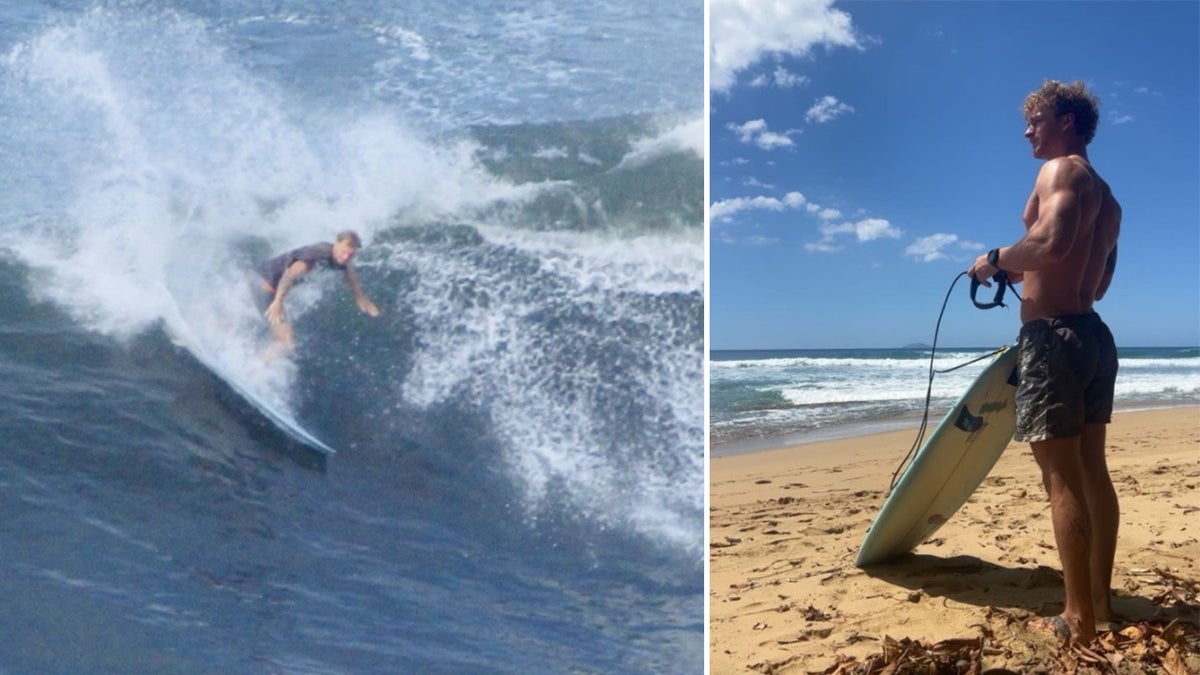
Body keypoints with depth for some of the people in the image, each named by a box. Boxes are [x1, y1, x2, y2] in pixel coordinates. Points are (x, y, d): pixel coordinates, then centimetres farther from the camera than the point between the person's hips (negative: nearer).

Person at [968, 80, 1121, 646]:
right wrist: (1023, 274, 26)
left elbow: (1052, 242, -26)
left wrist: (996, 259, -11)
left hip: (1053, 336, -10)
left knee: (1062, 478, -8)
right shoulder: (1105, 196, 22)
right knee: (1091, 472, 12)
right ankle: (1100, 601, 20)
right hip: (1092, 333, 10)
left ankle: (1079, 622, -4)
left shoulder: (1061, 169, -7)